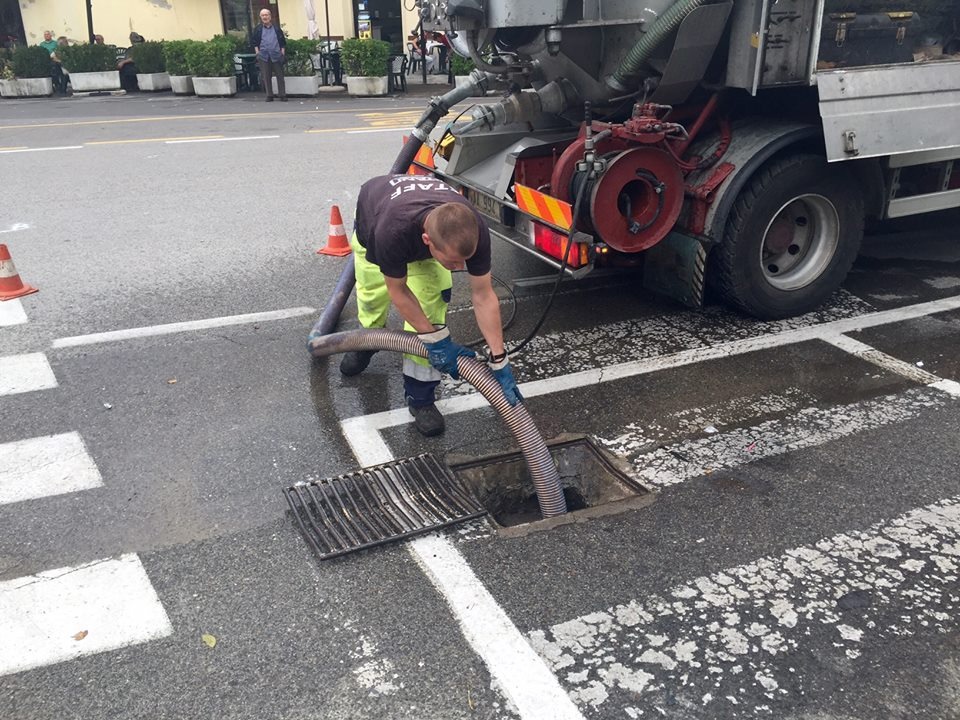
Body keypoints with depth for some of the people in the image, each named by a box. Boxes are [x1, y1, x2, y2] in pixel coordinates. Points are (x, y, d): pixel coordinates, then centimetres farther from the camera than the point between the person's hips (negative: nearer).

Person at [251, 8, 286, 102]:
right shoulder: (258, 29, 8)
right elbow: (254, 42, 10)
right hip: (264, 56, 1)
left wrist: (283, 53, 1)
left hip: (276, 55, -1)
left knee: (280, 76, -1)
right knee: (266, 77, 2)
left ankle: (283, 95, 4)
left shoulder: (277, 28, 8)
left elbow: (283, 42, 10)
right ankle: (269, 96, 8)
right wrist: (257, 53, -1)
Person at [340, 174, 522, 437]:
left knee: (431, 301, -16)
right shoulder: (393, 232, -48)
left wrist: (499, 361, -26)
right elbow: (398, 290, -28)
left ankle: (420, 395, -3)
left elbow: (484, 296, -26)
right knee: (372, 296, 12)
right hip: (372, 217, -1)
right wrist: (436, 339, -26)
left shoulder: (474, 230, -39)